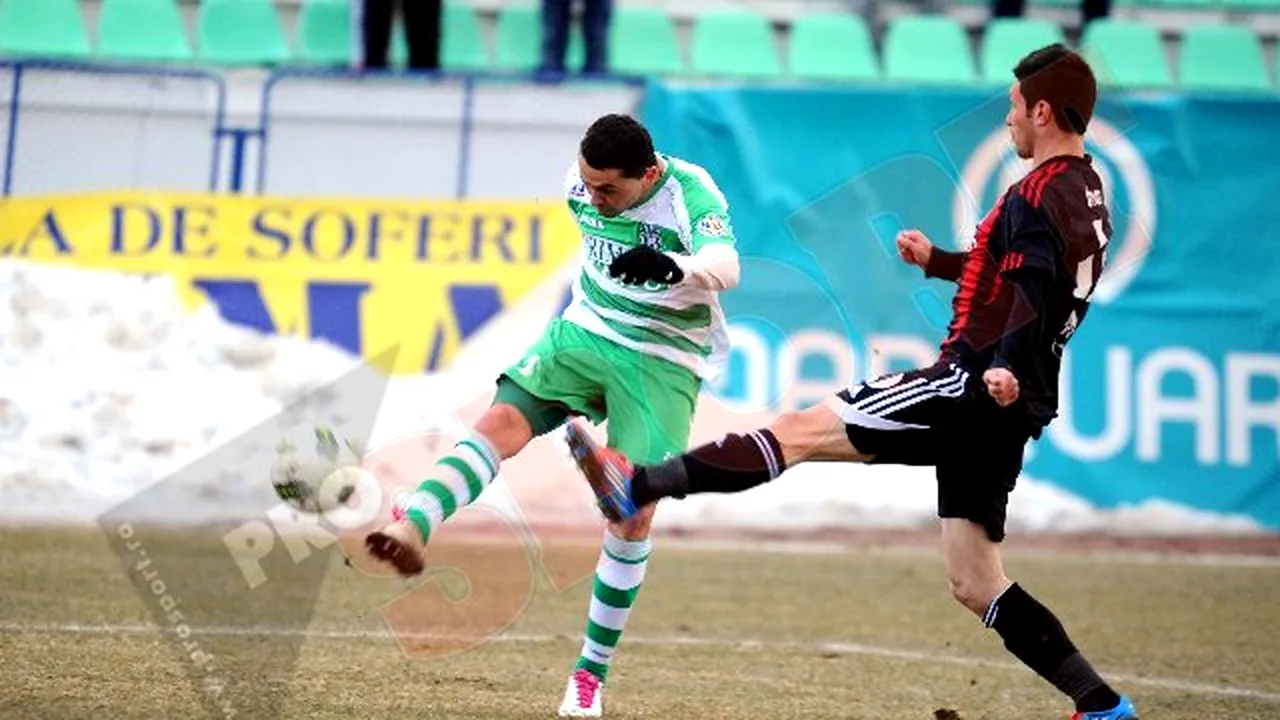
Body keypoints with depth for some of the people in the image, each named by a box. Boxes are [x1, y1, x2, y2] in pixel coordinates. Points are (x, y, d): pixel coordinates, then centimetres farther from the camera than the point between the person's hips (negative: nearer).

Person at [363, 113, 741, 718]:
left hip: (661, 364, -4)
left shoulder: (692, 194, -21)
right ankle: (413, 527, -45)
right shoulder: (582, 181, -5)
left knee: (633, 514, -11)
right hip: (583, 332, 4)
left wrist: (673, 268, -60)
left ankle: (592, 671, -1)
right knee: (503, 419, -23)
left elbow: (726, 268, -40)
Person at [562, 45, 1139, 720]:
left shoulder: (1041, 193, -11)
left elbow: (1039, 293, -27)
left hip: (977, 385, -9)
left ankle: (639, 486, -7)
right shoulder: (1088, 195, 19)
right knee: (974, 584, 9)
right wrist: (936, 260, 39)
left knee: (802, 429, -5)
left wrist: (1007, 366, -41)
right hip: (1005, 412, 9)